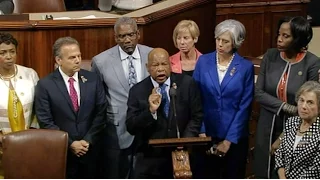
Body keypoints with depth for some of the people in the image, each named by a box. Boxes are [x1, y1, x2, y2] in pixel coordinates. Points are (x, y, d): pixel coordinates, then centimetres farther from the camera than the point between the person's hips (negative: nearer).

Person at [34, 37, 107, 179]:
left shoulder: (93, 79, 0)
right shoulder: (45, 85, -8)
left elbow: (101, 113, 1)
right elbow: (46, 122, -9)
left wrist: (88, 140, -8)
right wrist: (70, 144, -12)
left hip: (90, 149, 2)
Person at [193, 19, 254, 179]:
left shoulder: (246, 67, -5)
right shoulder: (203, 61, -1)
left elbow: (244, 107, -6)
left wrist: (229, 140, -9)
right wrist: (201, 132, -8)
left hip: (235, 137, -1)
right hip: (208, 134, 1)